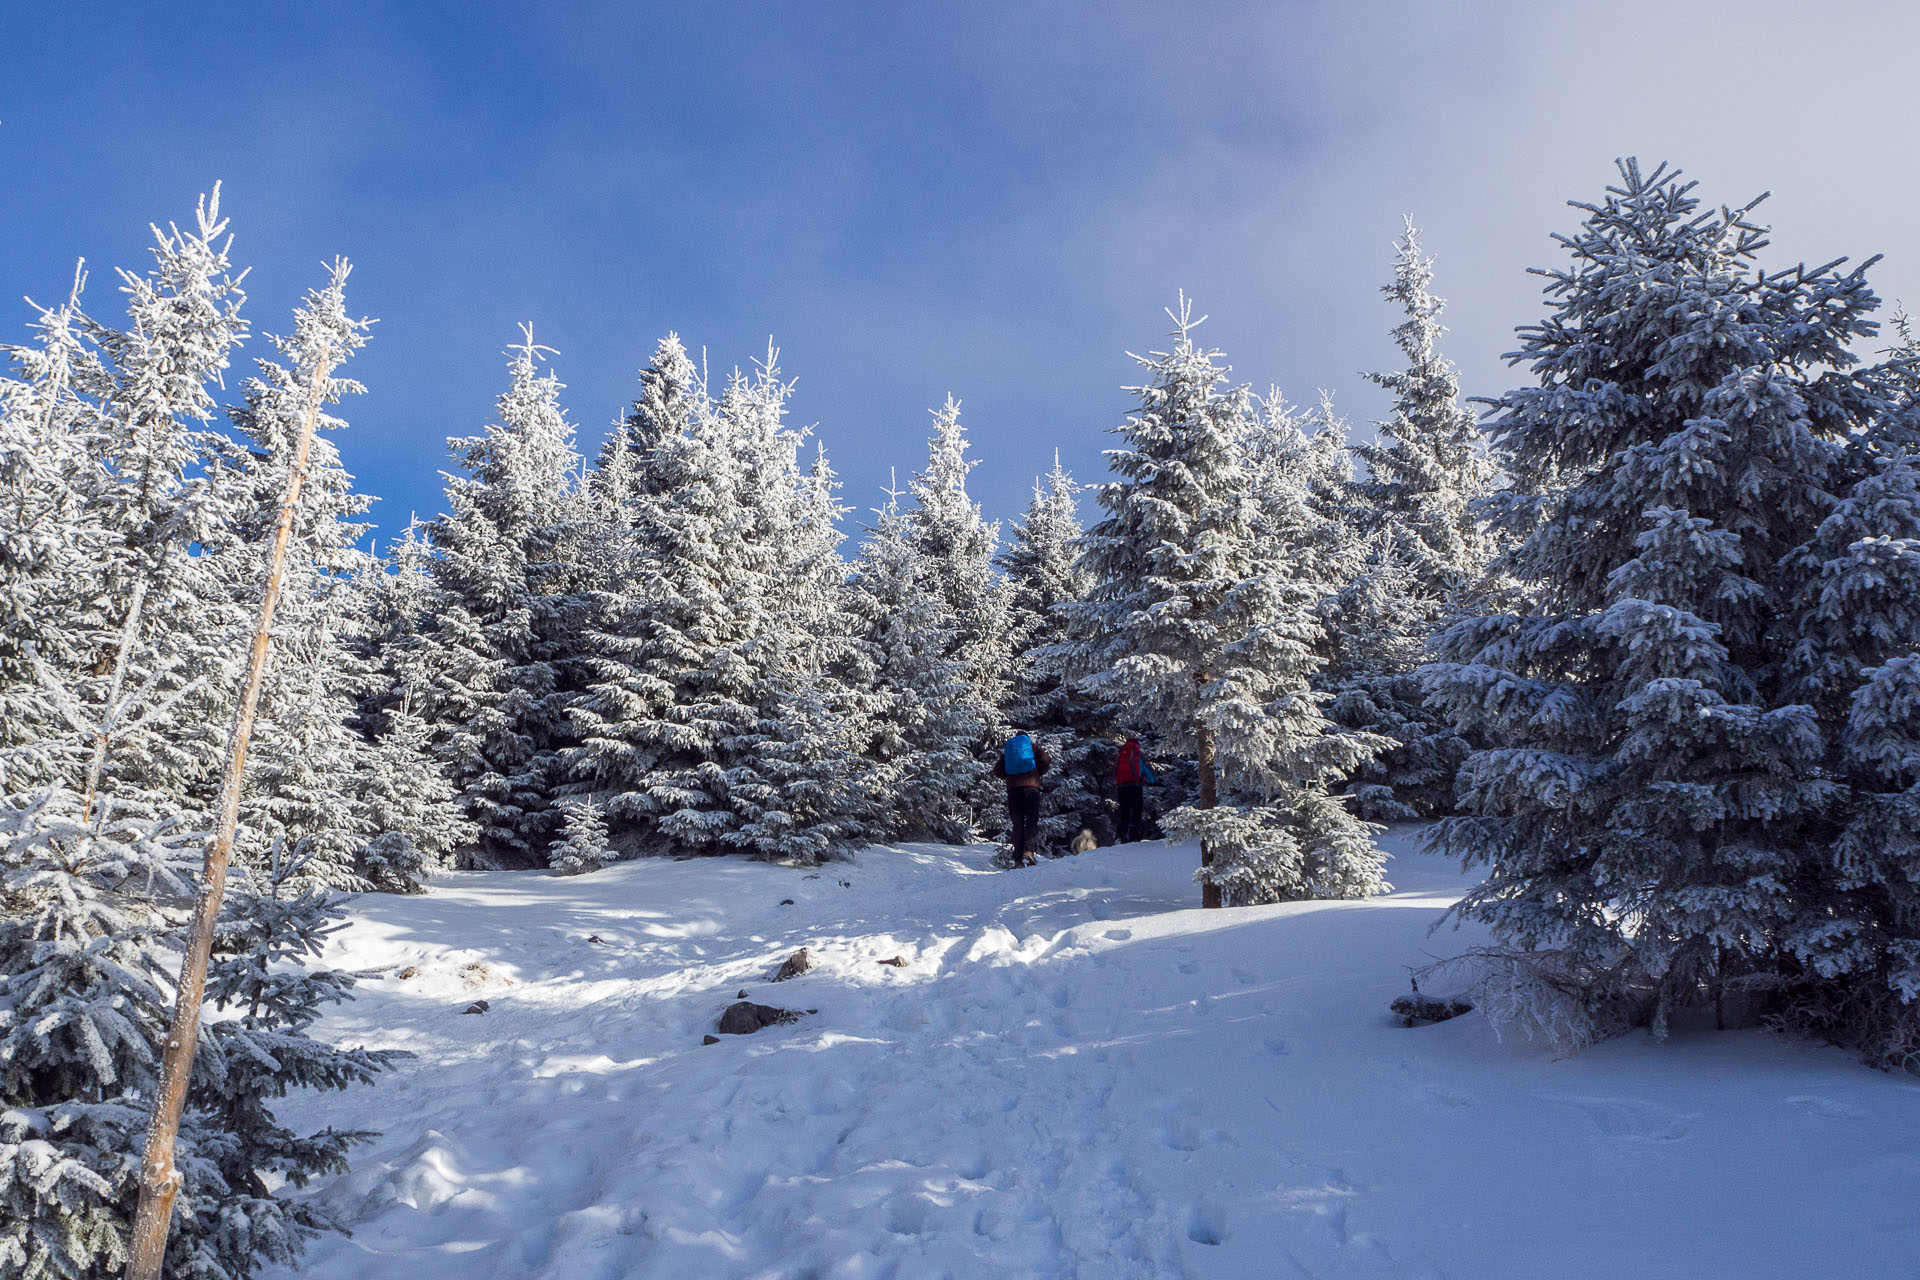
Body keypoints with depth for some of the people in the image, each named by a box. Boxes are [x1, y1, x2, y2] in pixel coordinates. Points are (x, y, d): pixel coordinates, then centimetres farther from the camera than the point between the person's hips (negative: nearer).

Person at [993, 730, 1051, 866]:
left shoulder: (1007, 749, 20)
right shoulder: (1033, 745, 14)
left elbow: (997, 771, 16)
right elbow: (1047, 762, 1)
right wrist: (1038, 773, 15)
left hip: (1012, 789, 2)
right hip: (1031, 787, -2)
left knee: (1017, 824, 4)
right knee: (1032, 821, -1)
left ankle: (1018, 859, -2)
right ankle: (1028, 851, -21)